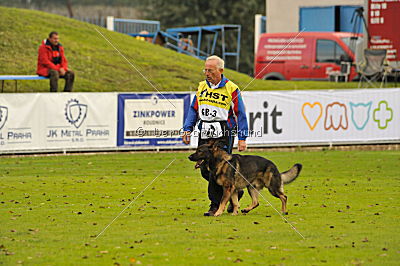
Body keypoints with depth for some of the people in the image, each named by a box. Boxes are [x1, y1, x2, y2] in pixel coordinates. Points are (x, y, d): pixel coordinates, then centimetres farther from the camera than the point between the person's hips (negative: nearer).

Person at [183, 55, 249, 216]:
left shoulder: (231, 89, -4)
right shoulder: (202, 87, 13)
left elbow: (241, 115, -3)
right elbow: (194, 110, 18)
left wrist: (242, 138, -7)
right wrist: (187, 129, 7)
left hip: (223, 136, -6)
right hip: (204, 135, 6)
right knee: (205, 170, 6)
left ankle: (216, 206, 1)